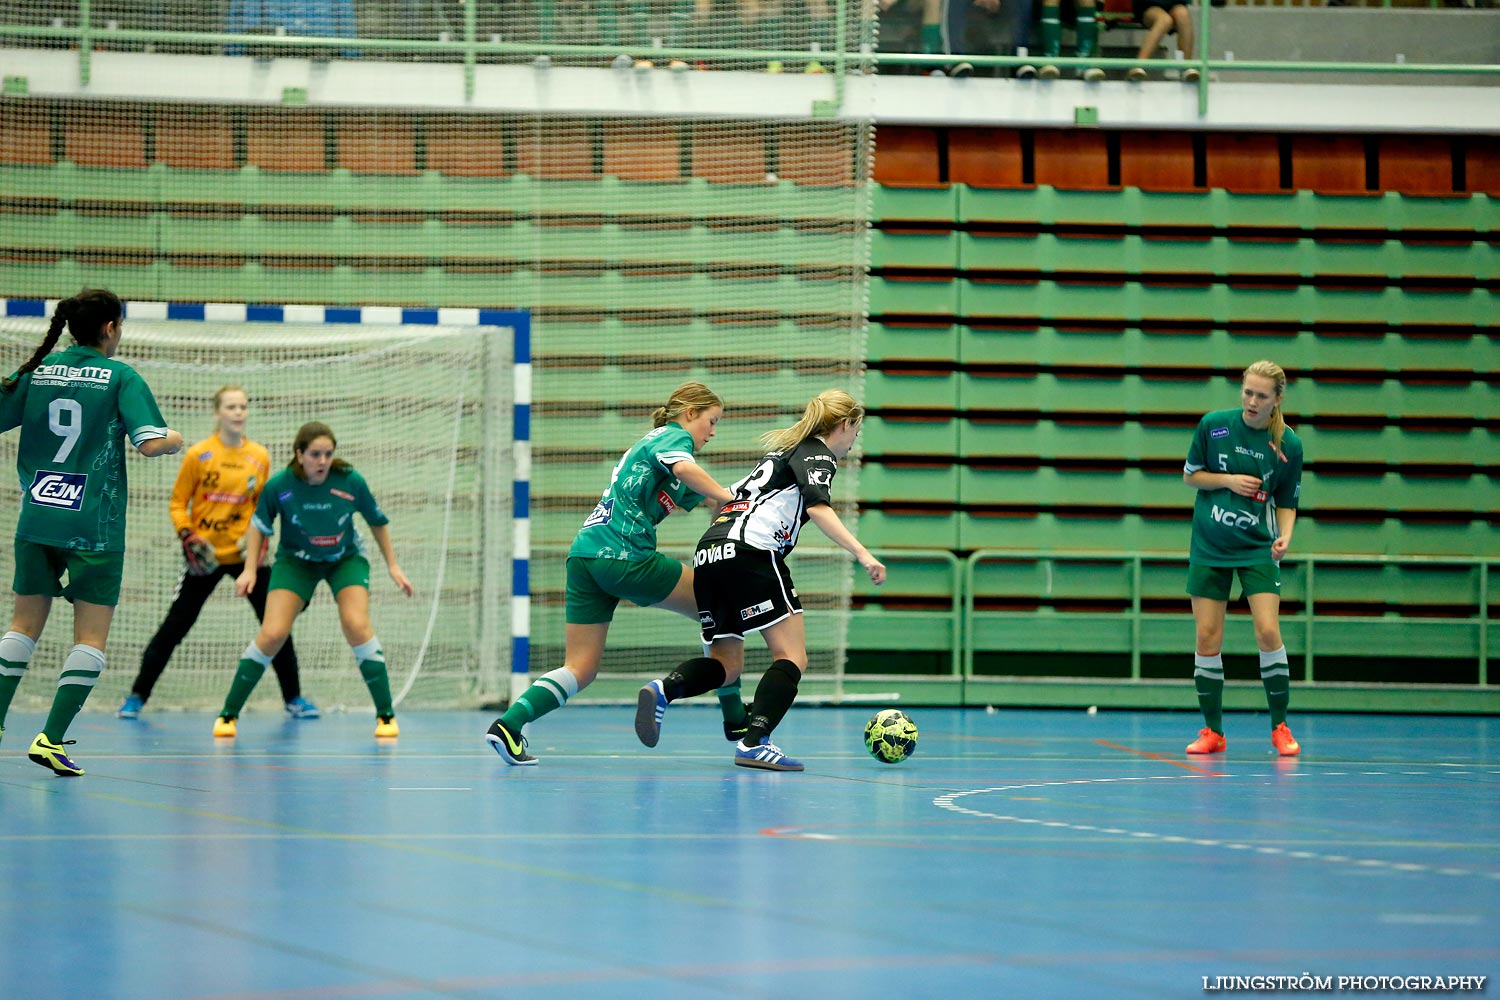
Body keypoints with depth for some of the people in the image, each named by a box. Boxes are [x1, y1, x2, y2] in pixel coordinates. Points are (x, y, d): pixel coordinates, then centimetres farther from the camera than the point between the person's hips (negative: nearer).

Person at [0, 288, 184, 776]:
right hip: (93, 525, -4)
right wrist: (175, 439, 7)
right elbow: (150, 443, -15)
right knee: (91, 636, 1)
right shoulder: (121, 377, -5)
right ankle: (51, 739, -9)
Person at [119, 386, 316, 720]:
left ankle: (294, 699, 11)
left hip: (245, 554, 2)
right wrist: (187, 536, -15)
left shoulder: (259, 457, 3)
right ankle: (137, 696, 10)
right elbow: (178, 502, -1)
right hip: (205, 556, -2)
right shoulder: (199, 454, -6)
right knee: (174, 627, 0)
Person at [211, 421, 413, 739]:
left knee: (357, 626, -22)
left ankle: (385, 714, -9)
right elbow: (259, 525, -4)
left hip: (346, 559, 0)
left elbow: (377, 521, -4)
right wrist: (250, 568, -10)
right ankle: (228, 713, -2)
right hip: (296, 560, 0)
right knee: (272, 633, -14)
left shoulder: (351, 482, -22)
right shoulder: (280, 486, -23)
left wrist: (393, 566, 0)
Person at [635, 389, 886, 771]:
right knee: (792, 656, -5)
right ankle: (755, 743, -21)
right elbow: (818, 508, -14)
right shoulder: (818, 455, 4)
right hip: (752, 550, -8)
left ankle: (663, 690, -15)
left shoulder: (785, 451, 30)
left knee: (726, 663, 11)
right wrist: (863, 554, -21)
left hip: (710, 551, 8)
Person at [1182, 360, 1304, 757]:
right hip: (1209, 546, 1)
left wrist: (1285, 536, -14)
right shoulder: (1213, 425, -6)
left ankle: (1280, 728, -1)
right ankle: (1213, 731, 11)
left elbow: (1286, 502, 4)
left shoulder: (1288, 445, -5)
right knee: (1207, 637, -1)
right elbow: (1190, 475, 4)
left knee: (1268, 632, -13)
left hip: (1257, 547, -1)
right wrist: (1228, 480, -13)